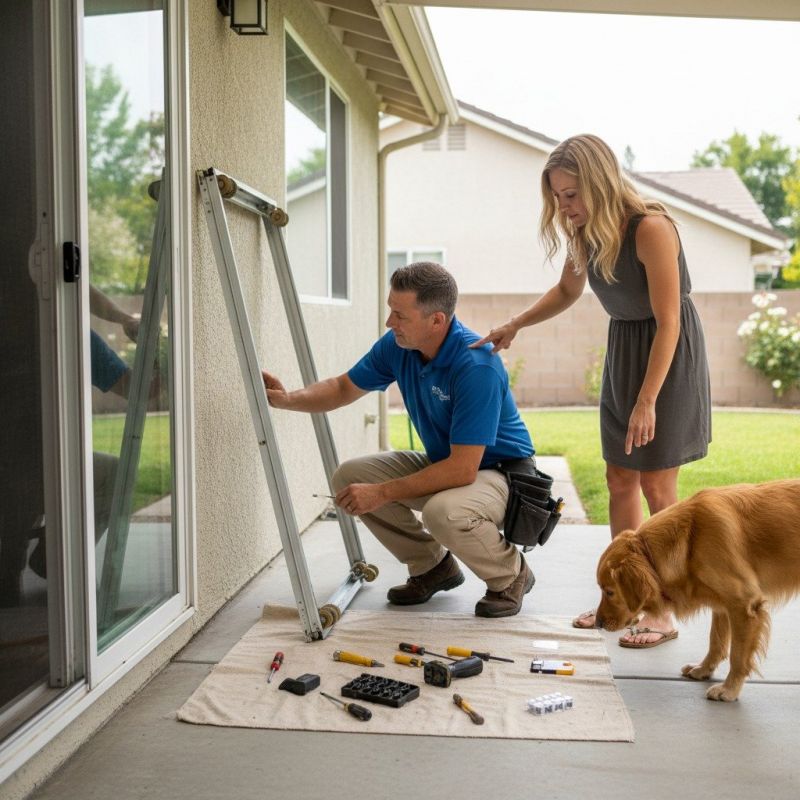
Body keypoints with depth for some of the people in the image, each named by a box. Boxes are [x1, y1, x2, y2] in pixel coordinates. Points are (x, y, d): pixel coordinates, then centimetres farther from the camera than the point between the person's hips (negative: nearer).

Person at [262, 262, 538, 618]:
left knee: (444, 512, -38)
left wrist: (381, 493, -28)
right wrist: (288, 398, -13)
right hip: (443, 462, 8)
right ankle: (432, 566, 12)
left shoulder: (477, 366, -32)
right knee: (350, 477, -6)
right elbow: (344, 388, 7)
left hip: (501, 472, -8)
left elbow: (462, 470, -33)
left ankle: (510, 574, -4)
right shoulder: (397, 345, -9)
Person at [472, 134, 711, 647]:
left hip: (670, 354, -7)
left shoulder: (650, 228, -25)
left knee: (657, 487, -5)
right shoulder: (585, 232, -2)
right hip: (623, 347, 7)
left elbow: (668, 322, -24)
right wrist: (514, 326, 6)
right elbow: (568, 291, 17)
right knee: (620, 480, 9)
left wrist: (647, 401, -24)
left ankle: (663, 613, 5)